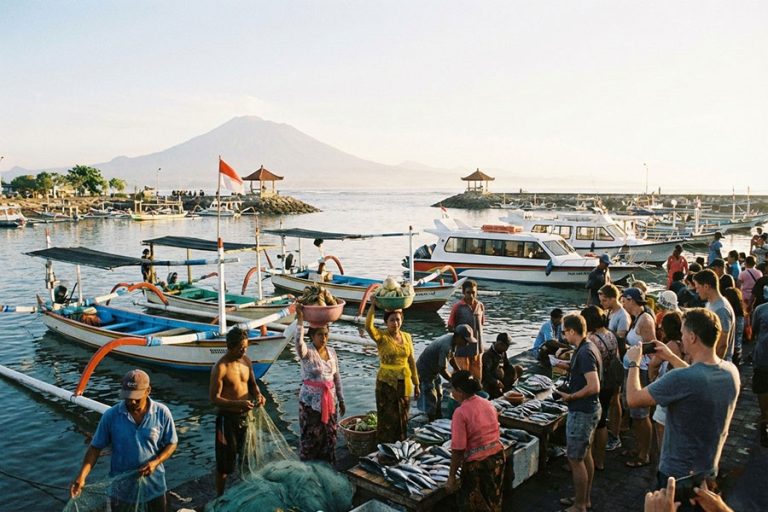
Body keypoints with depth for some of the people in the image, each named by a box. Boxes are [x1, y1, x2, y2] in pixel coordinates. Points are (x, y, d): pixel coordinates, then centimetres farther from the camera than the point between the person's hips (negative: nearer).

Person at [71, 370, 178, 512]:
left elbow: (171, 444, -5)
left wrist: (155, 462, -22)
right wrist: (82, 476, -19)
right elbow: (96, 447, -7)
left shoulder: (162, 413, -15)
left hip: (153, 485, 0)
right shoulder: (111, 415, -14)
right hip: (121, 488, 0)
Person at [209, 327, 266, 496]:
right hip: (228, 417, -6)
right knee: (226, 460, 6)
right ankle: (220, 497, 24)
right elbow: (214, 398, -19)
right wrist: (238, 403, -30)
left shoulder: (246, 361, 0)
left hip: (245, 415, 6)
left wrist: (258, 394, -9)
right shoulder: (220, 368, -19)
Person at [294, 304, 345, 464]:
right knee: (310, 438, 5)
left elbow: (337, 377, 9)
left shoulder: (331, 351, 3)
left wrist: (341, 400, 12)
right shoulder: (307, 352, -14)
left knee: (329, 436, 15)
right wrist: (300, 319, -41)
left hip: (329, 400, 5)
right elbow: (298, 342, -39)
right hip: (311, 401, -5)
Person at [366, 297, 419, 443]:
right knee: (387, 418, 3)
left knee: (402, 417, 16)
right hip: (386, 382, -5)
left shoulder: (406, 336, 3)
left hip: (404, 383, 5)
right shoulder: (381, 336, -11)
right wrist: (373, 306, -33)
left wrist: (416, 383, 10)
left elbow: (411, 361, 8)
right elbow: (368, 326, -34)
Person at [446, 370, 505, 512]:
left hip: (477, 464, -6)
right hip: (498, 457, 7)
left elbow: (458, 449, -19)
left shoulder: (461, 412, -18)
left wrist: (451, 477, -11)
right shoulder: (488, 404, 3)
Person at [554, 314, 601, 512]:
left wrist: (570, 397, -18)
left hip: (582, 412, -10)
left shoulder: (584, 352, -25)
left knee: (575, 459, 1)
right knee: (585, 455, 20)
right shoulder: (589, 347, 6)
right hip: (589, 409, 10)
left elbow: (593, 387, -29)